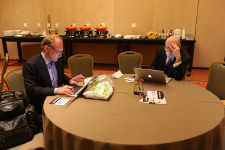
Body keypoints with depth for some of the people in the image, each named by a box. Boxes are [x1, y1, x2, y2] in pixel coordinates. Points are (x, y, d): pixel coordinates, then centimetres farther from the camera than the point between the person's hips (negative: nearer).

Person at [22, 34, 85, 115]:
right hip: (42, 107, -7)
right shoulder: (31, 65, -15)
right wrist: (56, 90, -30)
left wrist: (69, 80, -1)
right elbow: (30, 90, -21)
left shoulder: (57, 60, 6)